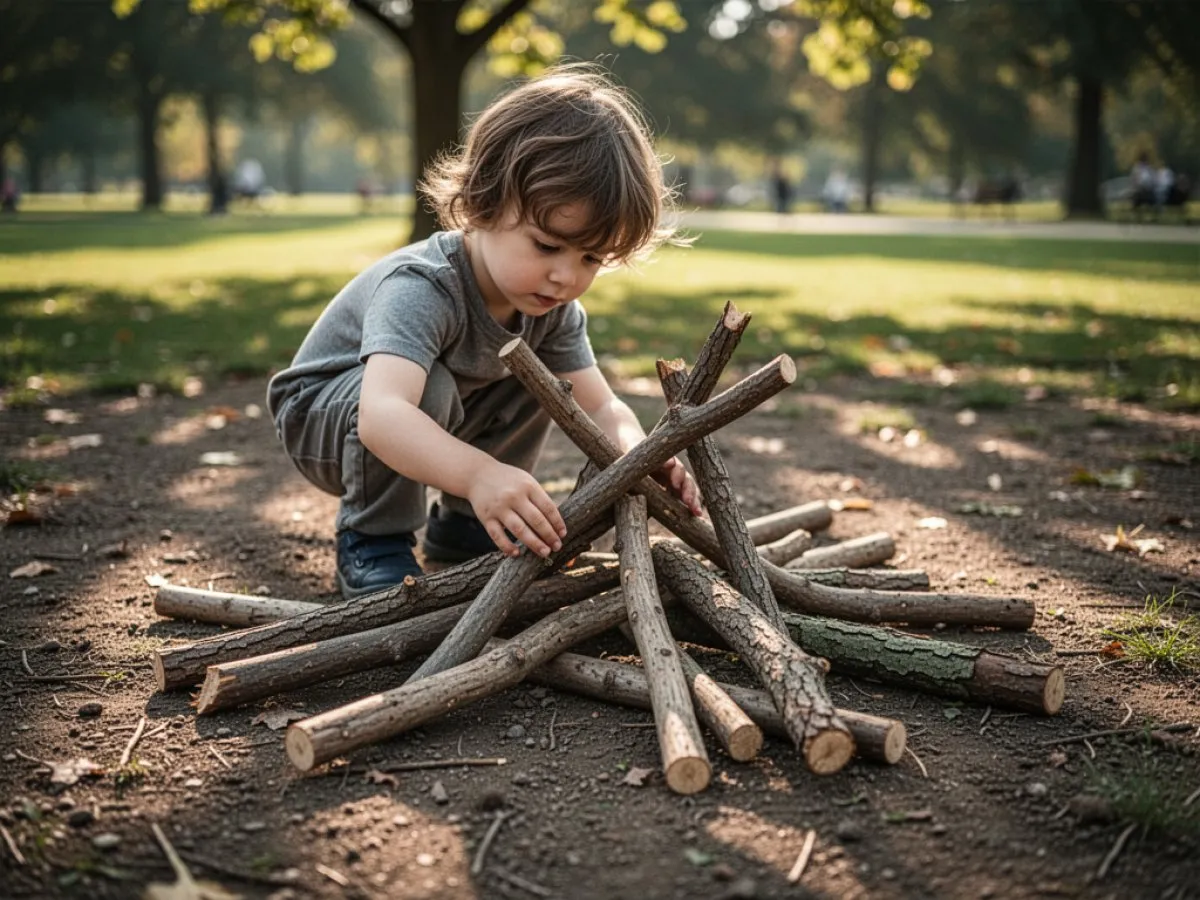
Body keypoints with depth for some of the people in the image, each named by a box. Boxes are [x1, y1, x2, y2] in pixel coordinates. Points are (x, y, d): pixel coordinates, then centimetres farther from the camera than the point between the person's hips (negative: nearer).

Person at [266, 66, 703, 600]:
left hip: (433, 430, 7)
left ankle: (460, 529, 5)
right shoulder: (420, 289, -38)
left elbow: (602, 408, -15)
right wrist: (479, 474, -69)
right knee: (428, 386, -34)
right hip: (320, 414, -7)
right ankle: (372, 543, -14)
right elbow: (382, 415, -53)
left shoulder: (553, 308, -14)